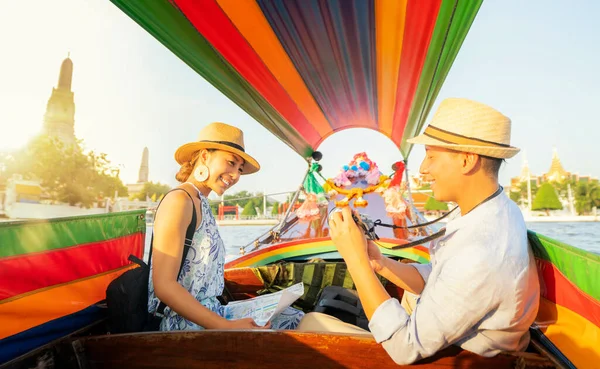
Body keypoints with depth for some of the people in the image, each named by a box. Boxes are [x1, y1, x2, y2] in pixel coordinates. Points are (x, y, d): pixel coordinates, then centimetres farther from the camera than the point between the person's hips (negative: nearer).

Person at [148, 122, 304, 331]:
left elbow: (205, 275, 9)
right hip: (185, 322, -9)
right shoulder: (179, 200, -14)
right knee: (297, 325, -10)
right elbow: (164, 286, -21)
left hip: (207, 315, 9)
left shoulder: (203, 206, 12)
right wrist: (227, 327, -22)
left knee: (296, 317, 6)